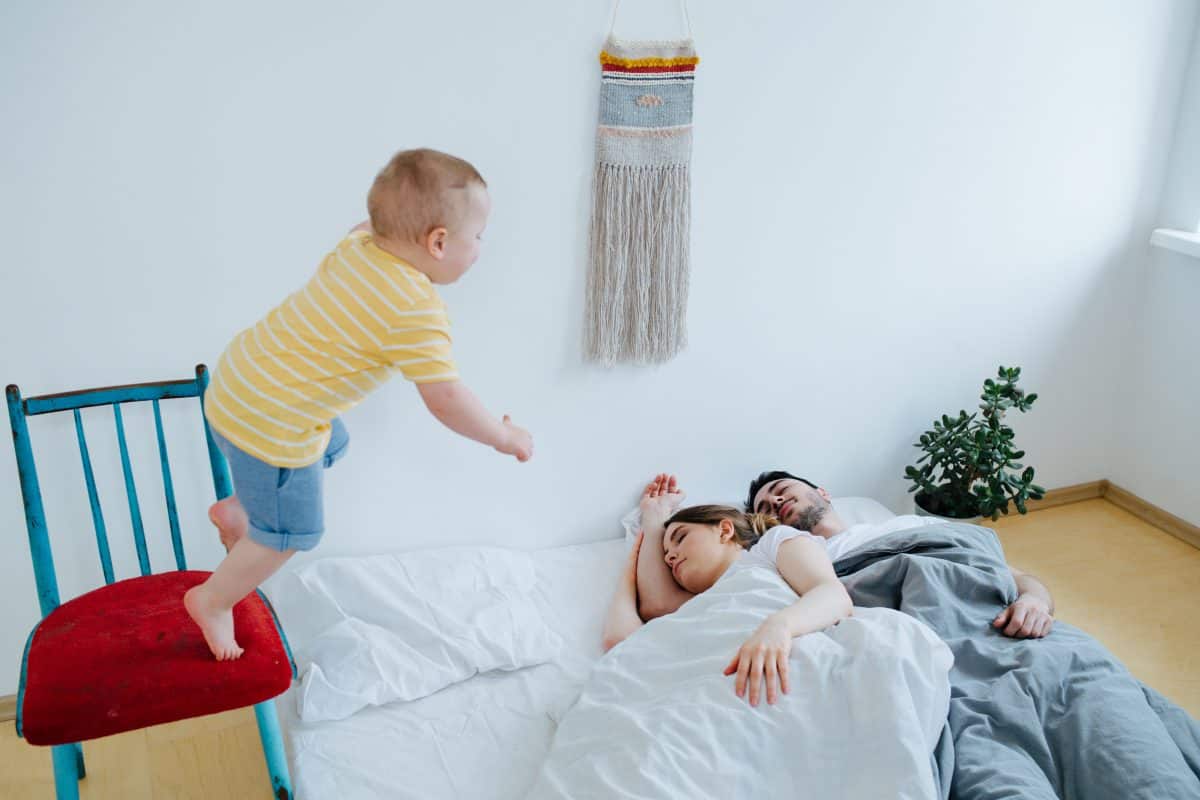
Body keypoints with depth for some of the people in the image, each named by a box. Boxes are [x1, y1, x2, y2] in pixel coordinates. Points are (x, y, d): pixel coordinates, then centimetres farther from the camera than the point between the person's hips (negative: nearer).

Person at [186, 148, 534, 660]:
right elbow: (446, 401, -25)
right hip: (270, 428, -8)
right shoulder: (418, 313, -26)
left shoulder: (356, 245, -3)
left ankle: (235, 510, 38)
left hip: (237, 384, 8)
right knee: (290, 533, 12)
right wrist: (504, 437, -10)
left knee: (332, 445, 32)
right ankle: (213, 601, 30)